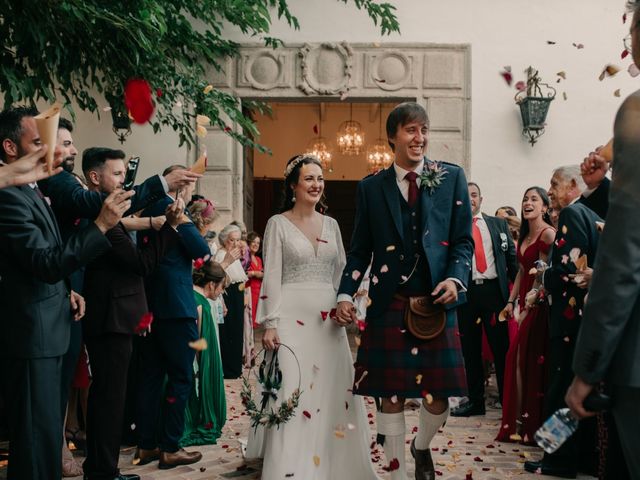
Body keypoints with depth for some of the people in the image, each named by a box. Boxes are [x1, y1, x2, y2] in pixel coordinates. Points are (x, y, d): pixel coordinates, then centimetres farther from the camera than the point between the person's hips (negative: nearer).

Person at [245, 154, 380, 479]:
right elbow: (271, 277, -5)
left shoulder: (331, 225, 13)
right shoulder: (278, 224, 0)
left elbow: (341, 275, 16)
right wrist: (270, 324, -12)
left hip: (329, 318, 5)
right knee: (292, 392, -8)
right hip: (292, 317, -4)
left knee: (333, 391, 4)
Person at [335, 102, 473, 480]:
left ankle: (422, 447, 35)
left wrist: (455, 278, -12)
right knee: (390, 395, 3)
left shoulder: (451, 177, 7)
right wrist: (346, 294, -2)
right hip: (388, 304, 0)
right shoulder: (371, 187, 9)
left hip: (437, 300, 0)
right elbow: (360, 250, 10)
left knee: (440, 395, 3)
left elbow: (464, 240, 5)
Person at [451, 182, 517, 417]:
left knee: (501, 346, 2)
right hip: (465, 292, 0)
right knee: (470, 349, 8)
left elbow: (511, 257, 10)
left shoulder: (498, 224, 10)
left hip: (494, 290, 0)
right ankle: (475, 400, 18)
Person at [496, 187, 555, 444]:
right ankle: (519, 419, 18)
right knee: (518, 358, 9)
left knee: (531, 360, -2)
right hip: (525, 302, 8)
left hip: (539, 304, -8)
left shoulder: (548, 234, -13)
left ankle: (531, 423, 9)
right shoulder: (525, 235, 14)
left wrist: (528, 306, -19)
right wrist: (511, 301, 10)